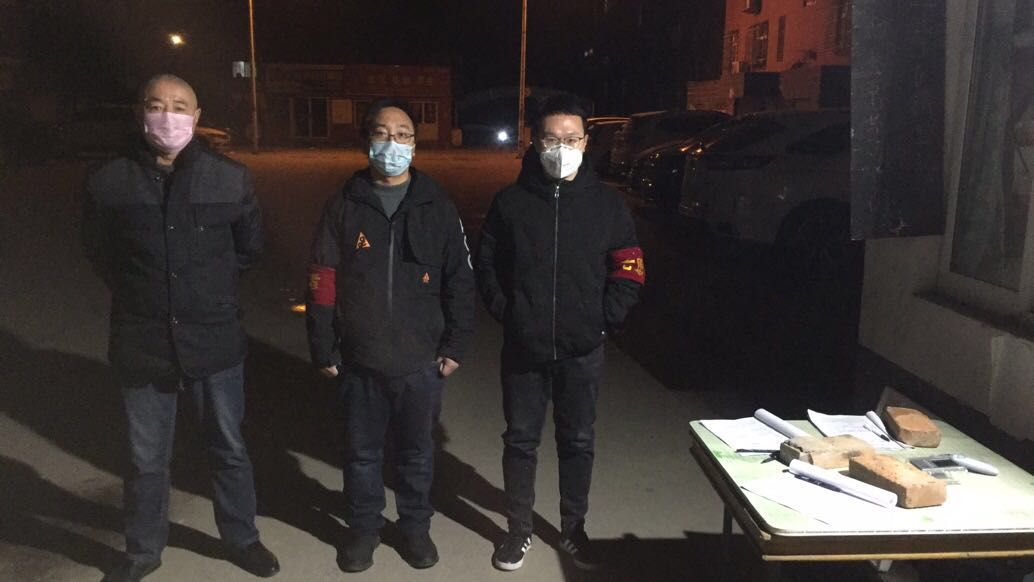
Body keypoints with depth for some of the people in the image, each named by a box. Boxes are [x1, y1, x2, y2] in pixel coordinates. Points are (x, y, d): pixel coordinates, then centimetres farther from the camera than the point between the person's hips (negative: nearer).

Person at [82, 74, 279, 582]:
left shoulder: (231, 178, -6)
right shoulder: (108, 182, -7)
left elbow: (249, 245, 10)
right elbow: (98, 250, 11)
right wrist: (139, 294, 10)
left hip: (215, 340, 0)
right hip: (142, 344, 0)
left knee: (228, 449, 15)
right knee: (146, 458, 16)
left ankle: (241, 538, 35)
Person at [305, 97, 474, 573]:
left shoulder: (437, 207, -1)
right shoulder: (344, 206, -1)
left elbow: (460, 280, 1)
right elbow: (322, 283, 0)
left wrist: (454, 346, -2)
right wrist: (323, 350, -2)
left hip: (421, 362, 0)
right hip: (359, 361, 0)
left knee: (417, 452, 15)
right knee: (362, 453, 15)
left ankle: (416, 526, 35)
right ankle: (364, 528, 35)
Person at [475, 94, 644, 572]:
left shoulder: (606, 203, -2)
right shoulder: (510, 202, -3)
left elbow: (629, 272, 2)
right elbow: (486, 266, 5)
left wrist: (604, 321, -4)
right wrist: (507, 314, -3)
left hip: (582, 352, 1)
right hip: (523, 350, 0)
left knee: (577, 443, 14)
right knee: (520, 441, 11)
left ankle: (573, 530, 32)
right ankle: (519, 530, 29)